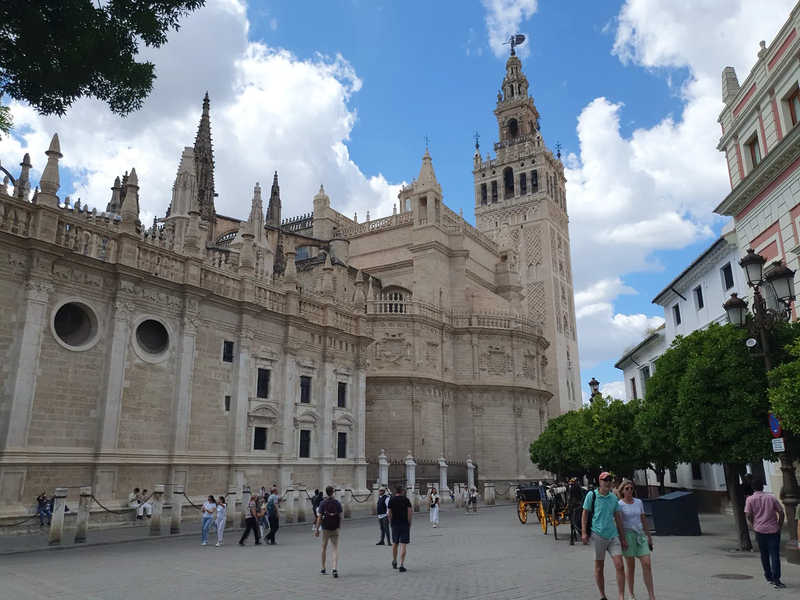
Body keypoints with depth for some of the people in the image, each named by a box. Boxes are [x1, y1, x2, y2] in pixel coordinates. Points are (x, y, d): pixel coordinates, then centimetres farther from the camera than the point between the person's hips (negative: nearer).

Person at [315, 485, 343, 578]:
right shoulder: (337, 503, -3)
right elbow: (340, 516, -1)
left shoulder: (323, 503, -7)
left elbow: (319, 517, -10)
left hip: (325, 529, 0)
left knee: (324, 548, 16)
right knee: (335, 549, 2)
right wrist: (340, 527, 13)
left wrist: (317, 530, -5)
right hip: (335, 529, 0)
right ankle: (335, 568, -14)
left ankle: (323, 568, 24)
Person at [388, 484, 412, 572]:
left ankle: (394, 562, 31)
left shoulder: (391, 500, 1)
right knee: (403, 545, -1)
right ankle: (401, 565, -7)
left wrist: (390, 523, 10)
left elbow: (389, 514, 0)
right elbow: (410, 512, -8)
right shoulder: (406, 500, -3)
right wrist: (409, 523, 1)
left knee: (395, 543, 19)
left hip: (394, 524, 2)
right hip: (405, 524, -2)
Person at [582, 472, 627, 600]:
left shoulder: (613, 497, 9)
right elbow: (585, 514, 0)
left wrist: (623, 538, 15)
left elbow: (617, 517, 14)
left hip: (613, 535, 3)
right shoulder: (591, 495, -3)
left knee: (619, 566, -5)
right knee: (599, 567, 6)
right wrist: (584, 532, -7)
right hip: (597, 535, -3)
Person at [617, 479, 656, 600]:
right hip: (628, 535, -4)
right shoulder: (619, 505, -5)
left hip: (640, 535, 4)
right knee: (631, 566, 3)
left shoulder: (639, 502, 8)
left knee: (647, 564, -5)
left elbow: (643, 520, 15)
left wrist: (649, 536, 15)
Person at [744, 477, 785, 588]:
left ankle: (769, 577, 24)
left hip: (760, 530, 0)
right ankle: (776, 579, -10)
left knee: (764, 555, 14)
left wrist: (753, 526, 8)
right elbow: (781, 513, 2)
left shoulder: (750, 499, -1)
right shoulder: (771, 497, 3)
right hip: (773, 530, 0)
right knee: (775, 555, -1)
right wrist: (779, 527, 12)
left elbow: (748, 515, -7)